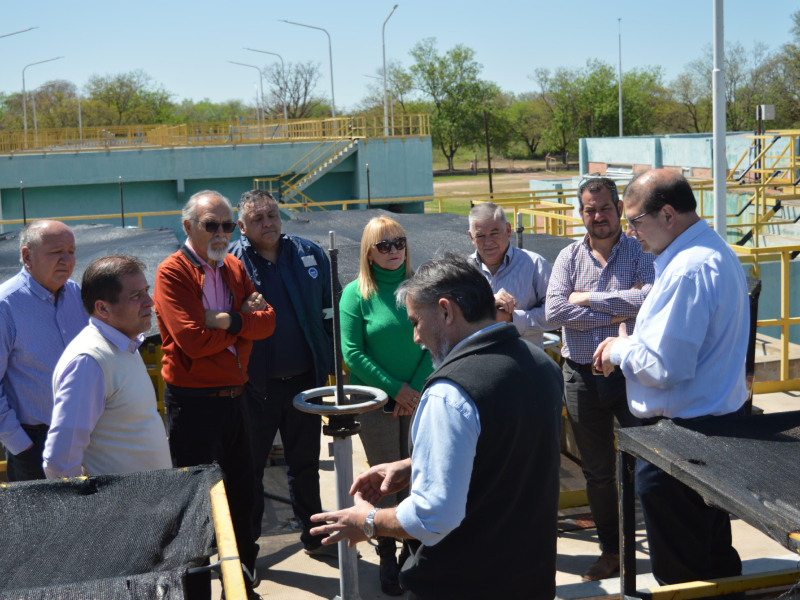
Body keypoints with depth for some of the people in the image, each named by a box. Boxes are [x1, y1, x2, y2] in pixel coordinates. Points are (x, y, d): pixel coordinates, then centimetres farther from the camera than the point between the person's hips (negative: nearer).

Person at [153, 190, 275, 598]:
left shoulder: (234, 268, 11)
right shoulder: (172, 273, -11)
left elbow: (267, 321, 0)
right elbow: (194, 340, -22)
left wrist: (227, 321, -16)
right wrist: (243, 321, -9)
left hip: (234, 396, 7)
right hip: (193, 402, -7)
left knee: (241, 495, 17)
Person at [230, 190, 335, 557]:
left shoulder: (309, 255, 3)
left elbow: (332, 310, 7)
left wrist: (333, 359, 1)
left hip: (305, 380, 3)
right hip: (256, 385, -3)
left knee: (306, 463, 18)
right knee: (250, 467, 9)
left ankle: (313, 534, 33)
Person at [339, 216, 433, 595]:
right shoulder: (356, 293, -4)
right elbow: (352, 353, -8)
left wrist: (417, 387, -11)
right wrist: (396, 389, -12)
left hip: (419, 398, 2)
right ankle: (387, 556, 17)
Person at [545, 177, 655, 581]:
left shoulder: (640, 252, -1)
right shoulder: (569, 257, 5)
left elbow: (651, 299, -20)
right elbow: (555, 310, -11)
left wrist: (589, 298, -14)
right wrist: (619, 311, -13)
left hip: (632, 374, -2)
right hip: (583, 377, 3)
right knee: (597, 472, 13)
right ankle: (611, 551, 29)